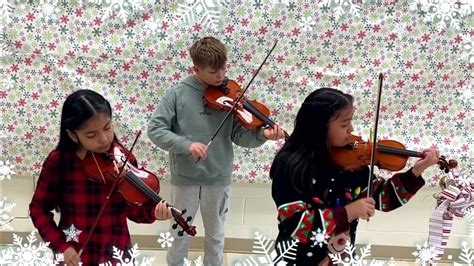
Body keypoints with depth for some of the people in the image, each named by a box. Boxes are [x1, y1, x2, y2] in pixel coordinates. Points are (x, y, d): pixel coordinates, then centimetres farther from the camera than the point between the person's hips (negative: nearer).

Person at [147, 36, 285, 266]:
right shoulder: (178, 94, -10)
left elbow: (239, 135, -7)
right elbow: (155, 129, -12)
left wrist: (262, 135, -27)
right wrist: (186, 145, -26)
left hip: (218, 178, 1)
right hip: (185, 177, -1)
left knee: (215, 233, 18)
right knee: (179, 231, 18)